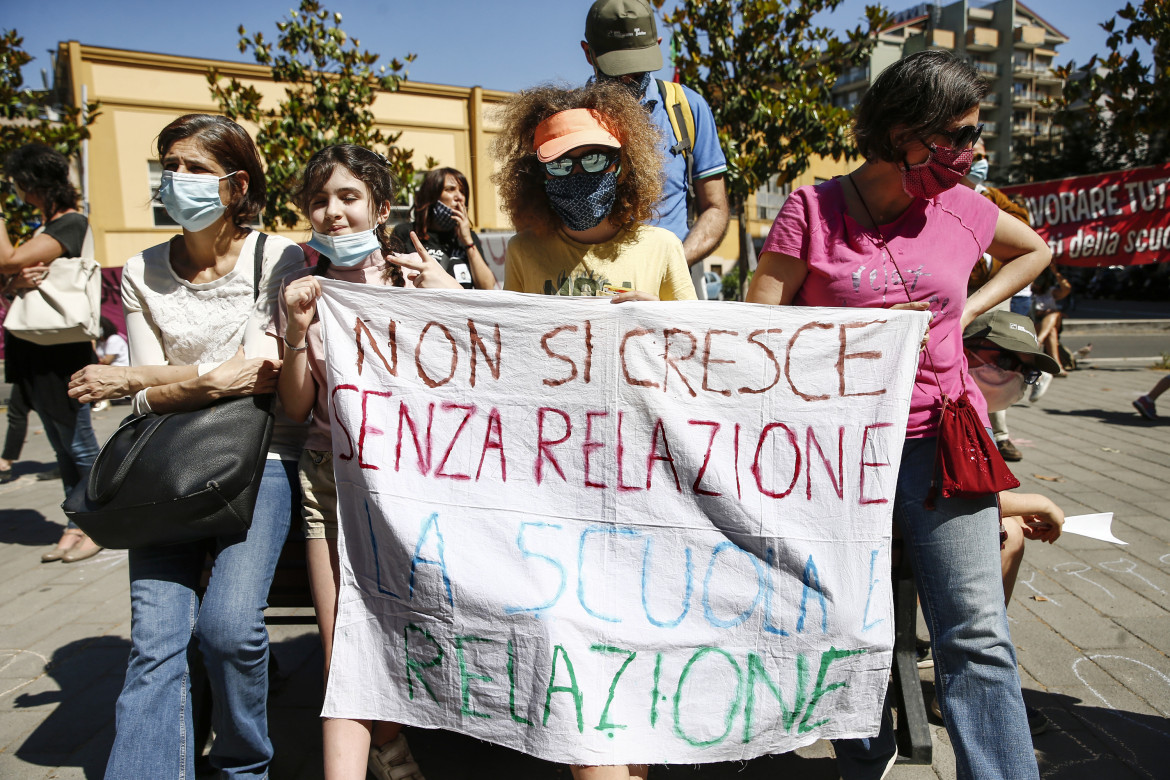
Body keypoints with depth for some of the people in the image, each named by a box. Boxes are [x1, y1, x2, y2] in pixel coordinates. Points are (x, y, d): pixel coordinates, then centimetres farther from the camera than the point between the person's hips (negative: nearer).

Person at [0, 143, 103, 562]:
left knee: (80, 447, 1)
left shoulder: (72, 224, -12)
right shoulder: (46, 226, 15)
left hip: (61, 353, -9)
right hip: (36, 351, 9)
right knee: (62, 448, 13)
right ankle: (75, 526, 22)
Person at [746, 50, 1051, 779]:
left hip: (942, 443, 2)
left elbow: (1036, 249, 26)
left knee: (977, 637, -2)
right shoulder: (813, 210, -4)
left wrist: (967, 312, 13)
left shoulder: (962, 208, 6)